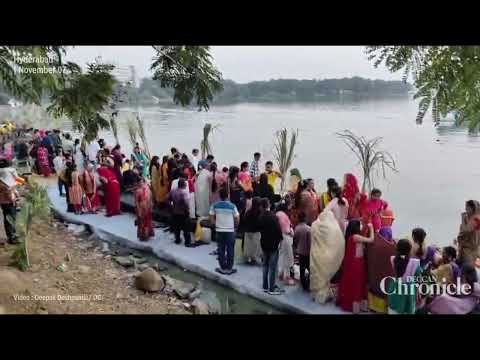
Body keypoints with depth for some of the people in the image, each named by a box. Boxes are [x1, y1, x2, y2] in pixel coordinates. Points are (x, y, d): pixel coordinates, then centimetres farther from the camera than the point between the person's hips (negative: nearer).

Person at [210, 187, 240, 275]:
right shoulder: (232, 206, -11)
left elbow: (212, 219, 1)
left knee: (221, 250, 11)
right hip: (230, 231, -2)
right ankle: (229, 268, 14)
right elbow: (237, 219, -6)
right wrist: (235, 225, 13)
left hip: (219, 231, 2)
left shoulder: (214, 206, -5)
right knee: (230, 250, 8)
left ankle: (223, 268, 17)